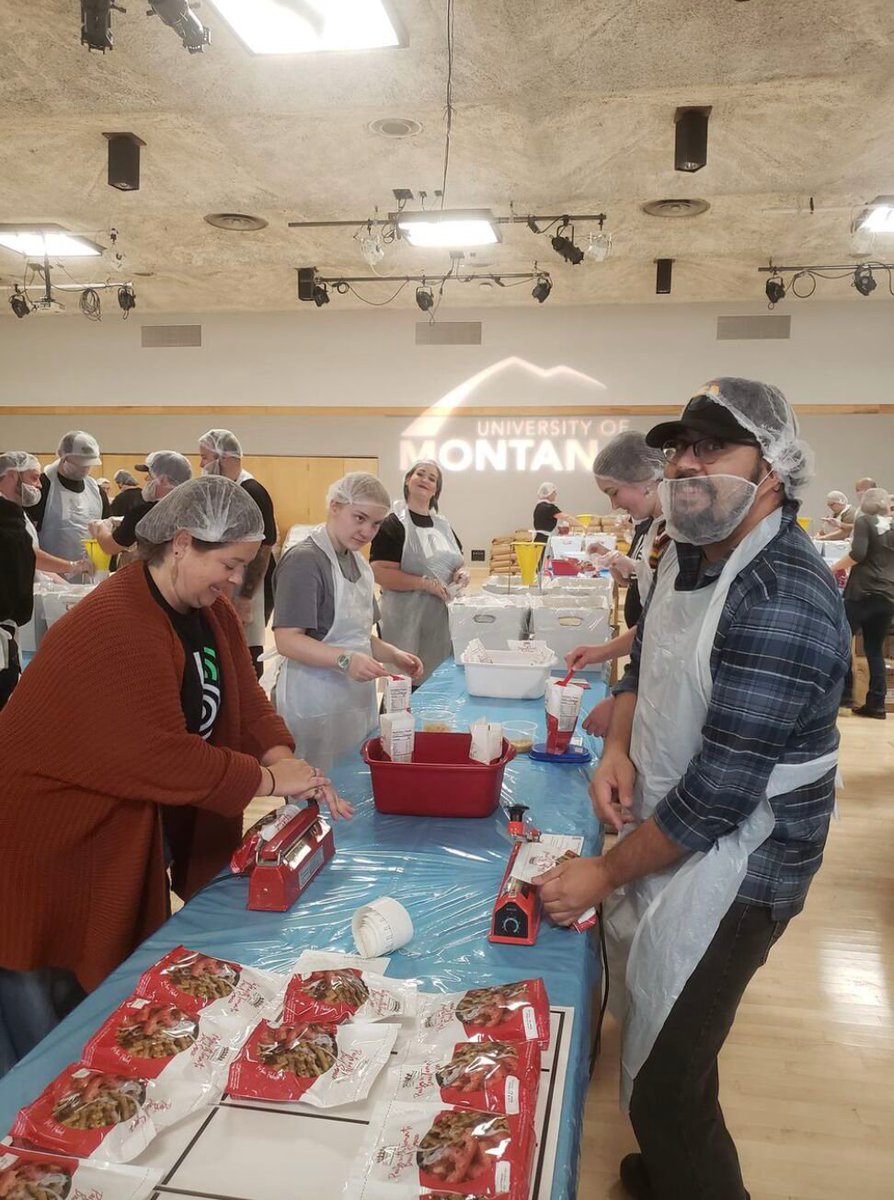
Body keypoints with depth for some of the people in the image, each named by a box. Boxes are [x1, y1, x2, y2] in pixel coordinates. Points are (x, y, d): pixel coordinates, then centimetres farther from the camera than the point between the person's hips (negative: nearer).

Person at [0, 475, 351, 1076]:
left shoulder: (210, 611, 1)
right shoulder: (116, 627, -28)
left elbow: (245, 699, 1)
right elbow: (162, 756, -31)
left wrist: (285, 759, -16)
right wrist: (269, 780, -23)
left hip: (138, 832, 8)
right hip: (52, 844, -8)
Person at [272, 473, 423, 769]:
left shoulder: (357, 561, 12)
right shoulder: (304, 560, -14)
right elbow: (287, 640, -20)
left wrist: (393, 654, 1)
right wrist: (344, 659, -32)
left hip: (357, 697, 8)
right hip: (316, 702, -8)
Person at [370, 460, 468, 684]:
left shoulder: (443, 524, 13)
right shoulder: (393, 525, -8)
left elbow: (459, 562, 23)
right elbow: (380, 573, -17)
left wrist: (462, 573, -1)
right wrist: (426, 583, -21)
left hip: (444, 615, 6)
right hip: (408, 619, -6)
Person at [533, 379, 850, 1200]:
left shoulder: (783, 601, -27)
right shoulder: (688, 556, 1)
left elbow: (721, 788, -27)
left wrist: (605, 875, -16)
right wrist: (618, 747, -5)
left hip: (726, 869, -8)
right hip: (663, 830, 9)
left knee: (665, 1087, 3)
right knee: (653, 1040, 25)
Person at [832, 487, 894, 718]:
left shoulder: (864, 521, -1)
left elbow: (858, 554, -15)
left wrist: (835, 567, -2)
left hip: (864, 592, -6)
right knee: (875, 649, 10)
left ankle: (843, 693, -2)